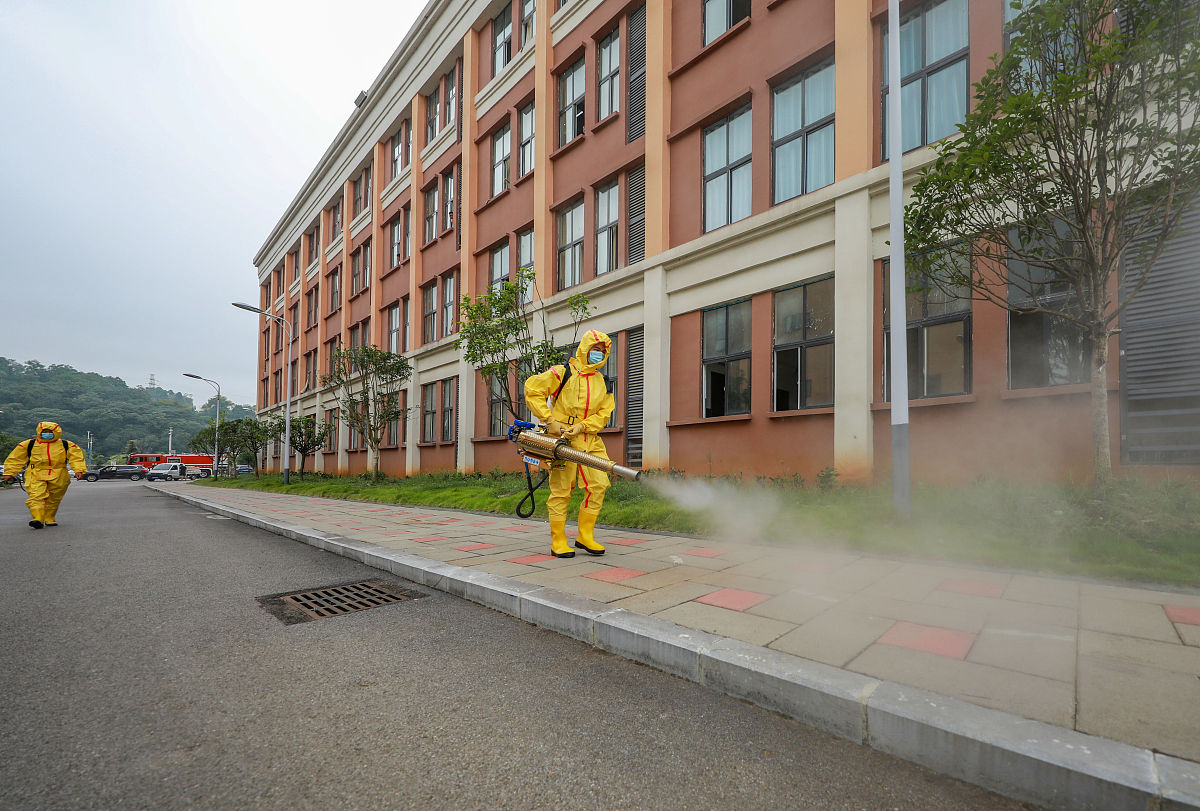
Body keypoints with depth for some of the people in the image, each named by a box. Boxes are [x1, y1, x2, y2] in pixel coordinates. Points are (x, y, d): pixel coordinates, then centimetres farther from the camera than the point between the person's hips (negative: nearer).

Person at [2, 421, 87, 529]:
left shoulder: (67, 445, 5)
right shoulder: (28, 444, 8)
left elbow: (76, 458, 0)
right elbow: (15, 459, 15)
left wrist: (79, 470, -15)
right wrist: (9, 473, 11)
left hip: (58, 477, 1)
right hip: (36, 476, 0)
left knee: (53, 500, 8)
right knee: (36, 497, -18)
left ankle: (49, 519, 21)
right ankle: (37, 519, -25)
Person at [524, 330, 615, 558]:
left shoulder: (603, 382, 15)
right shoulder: (562, 373, 0)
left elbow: (604, 413, 8)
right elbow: (532, 390, -3)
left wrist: (582, 426, -9)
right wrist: (549, 420, -10)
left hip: (591, 441, 5)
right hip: (561, 439, -5)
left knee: (598, 486, -2)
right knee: (561, 490, -3)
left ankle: (585, 536, 12)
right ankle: (558, 541, 9)